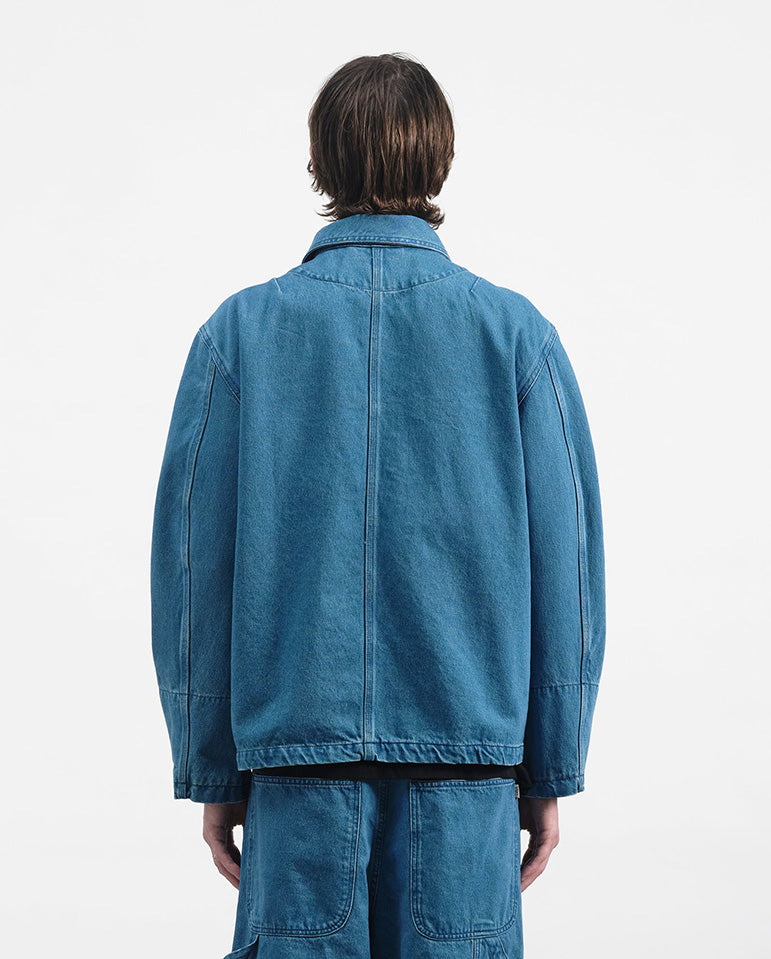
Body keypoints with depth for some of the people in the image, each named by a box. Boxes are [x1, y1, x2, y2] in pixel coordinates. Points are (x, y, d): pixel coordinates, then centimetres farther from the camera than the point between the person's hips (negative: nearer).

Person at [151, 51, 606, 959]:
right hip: (466, 751, 0)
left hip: (297, 755, 0)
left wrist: (211, 771, 8)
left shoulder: (238, 332, 0)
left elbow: (192, 565, 0)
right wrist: (552, 769, 8)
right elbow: (564, 561, 0)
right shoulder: (516, 333, 0)